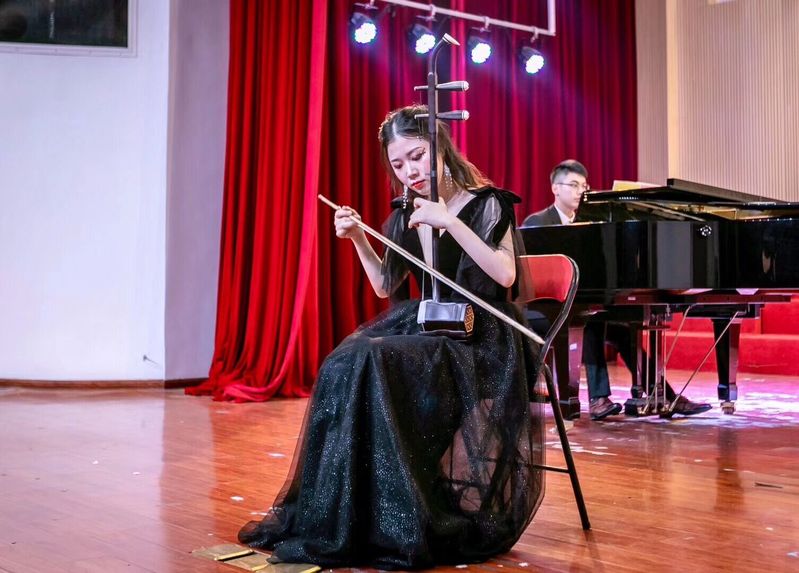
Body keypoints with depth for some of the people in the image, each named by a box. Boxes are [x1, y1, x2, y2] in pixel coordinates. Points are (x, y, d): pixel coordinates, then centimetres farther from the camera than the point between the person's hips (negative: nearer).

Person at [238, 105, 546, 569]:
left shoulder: (485, 203, -4)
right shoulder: (406, 214, 12)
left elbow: (506, 275, -17)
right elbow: (386, 287, 19)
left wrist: (451, 223, -23)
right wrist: (358, 238, 5)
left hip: (479, 339, -6)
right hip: (425, 328, 6)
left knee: (374, 370, -32)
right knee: (344, 368, -24)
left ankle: (398, 527, -26)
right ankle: (340, 517, -20)